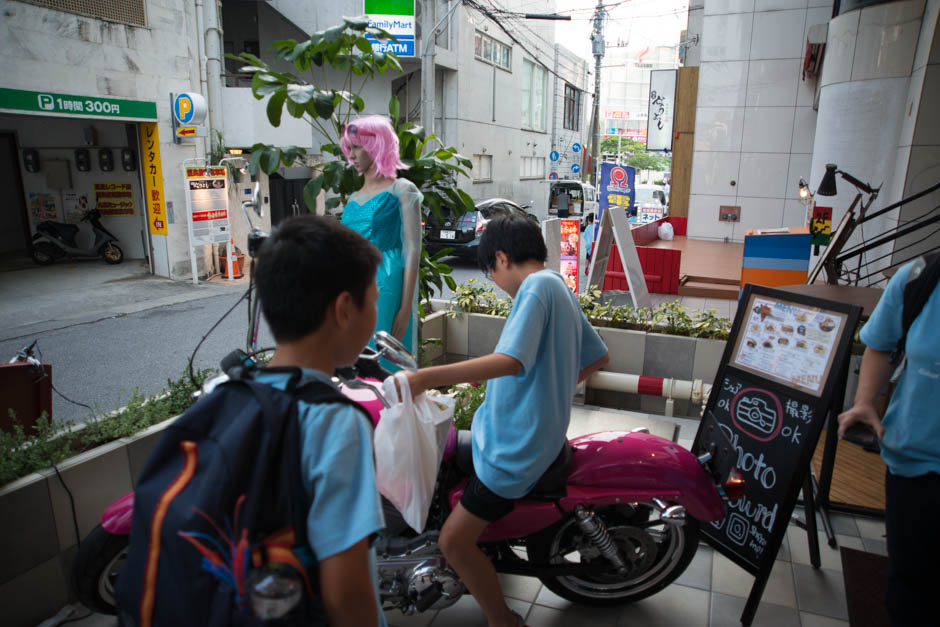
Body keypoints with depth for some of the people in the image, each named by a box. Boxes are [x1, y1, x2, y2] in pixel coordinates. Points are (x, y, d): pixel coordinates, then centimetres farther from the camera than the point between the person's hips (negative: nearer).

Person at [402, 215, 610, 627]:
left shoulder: (537, 286, -19)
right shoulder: (560, 288, 10)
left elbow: (509, 361, -34)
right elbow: (597, 357, 20)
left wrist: (425, 377, -36)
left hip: (516, 445, -11)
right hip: (540, 430, 11)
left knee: (454, 541, -6)